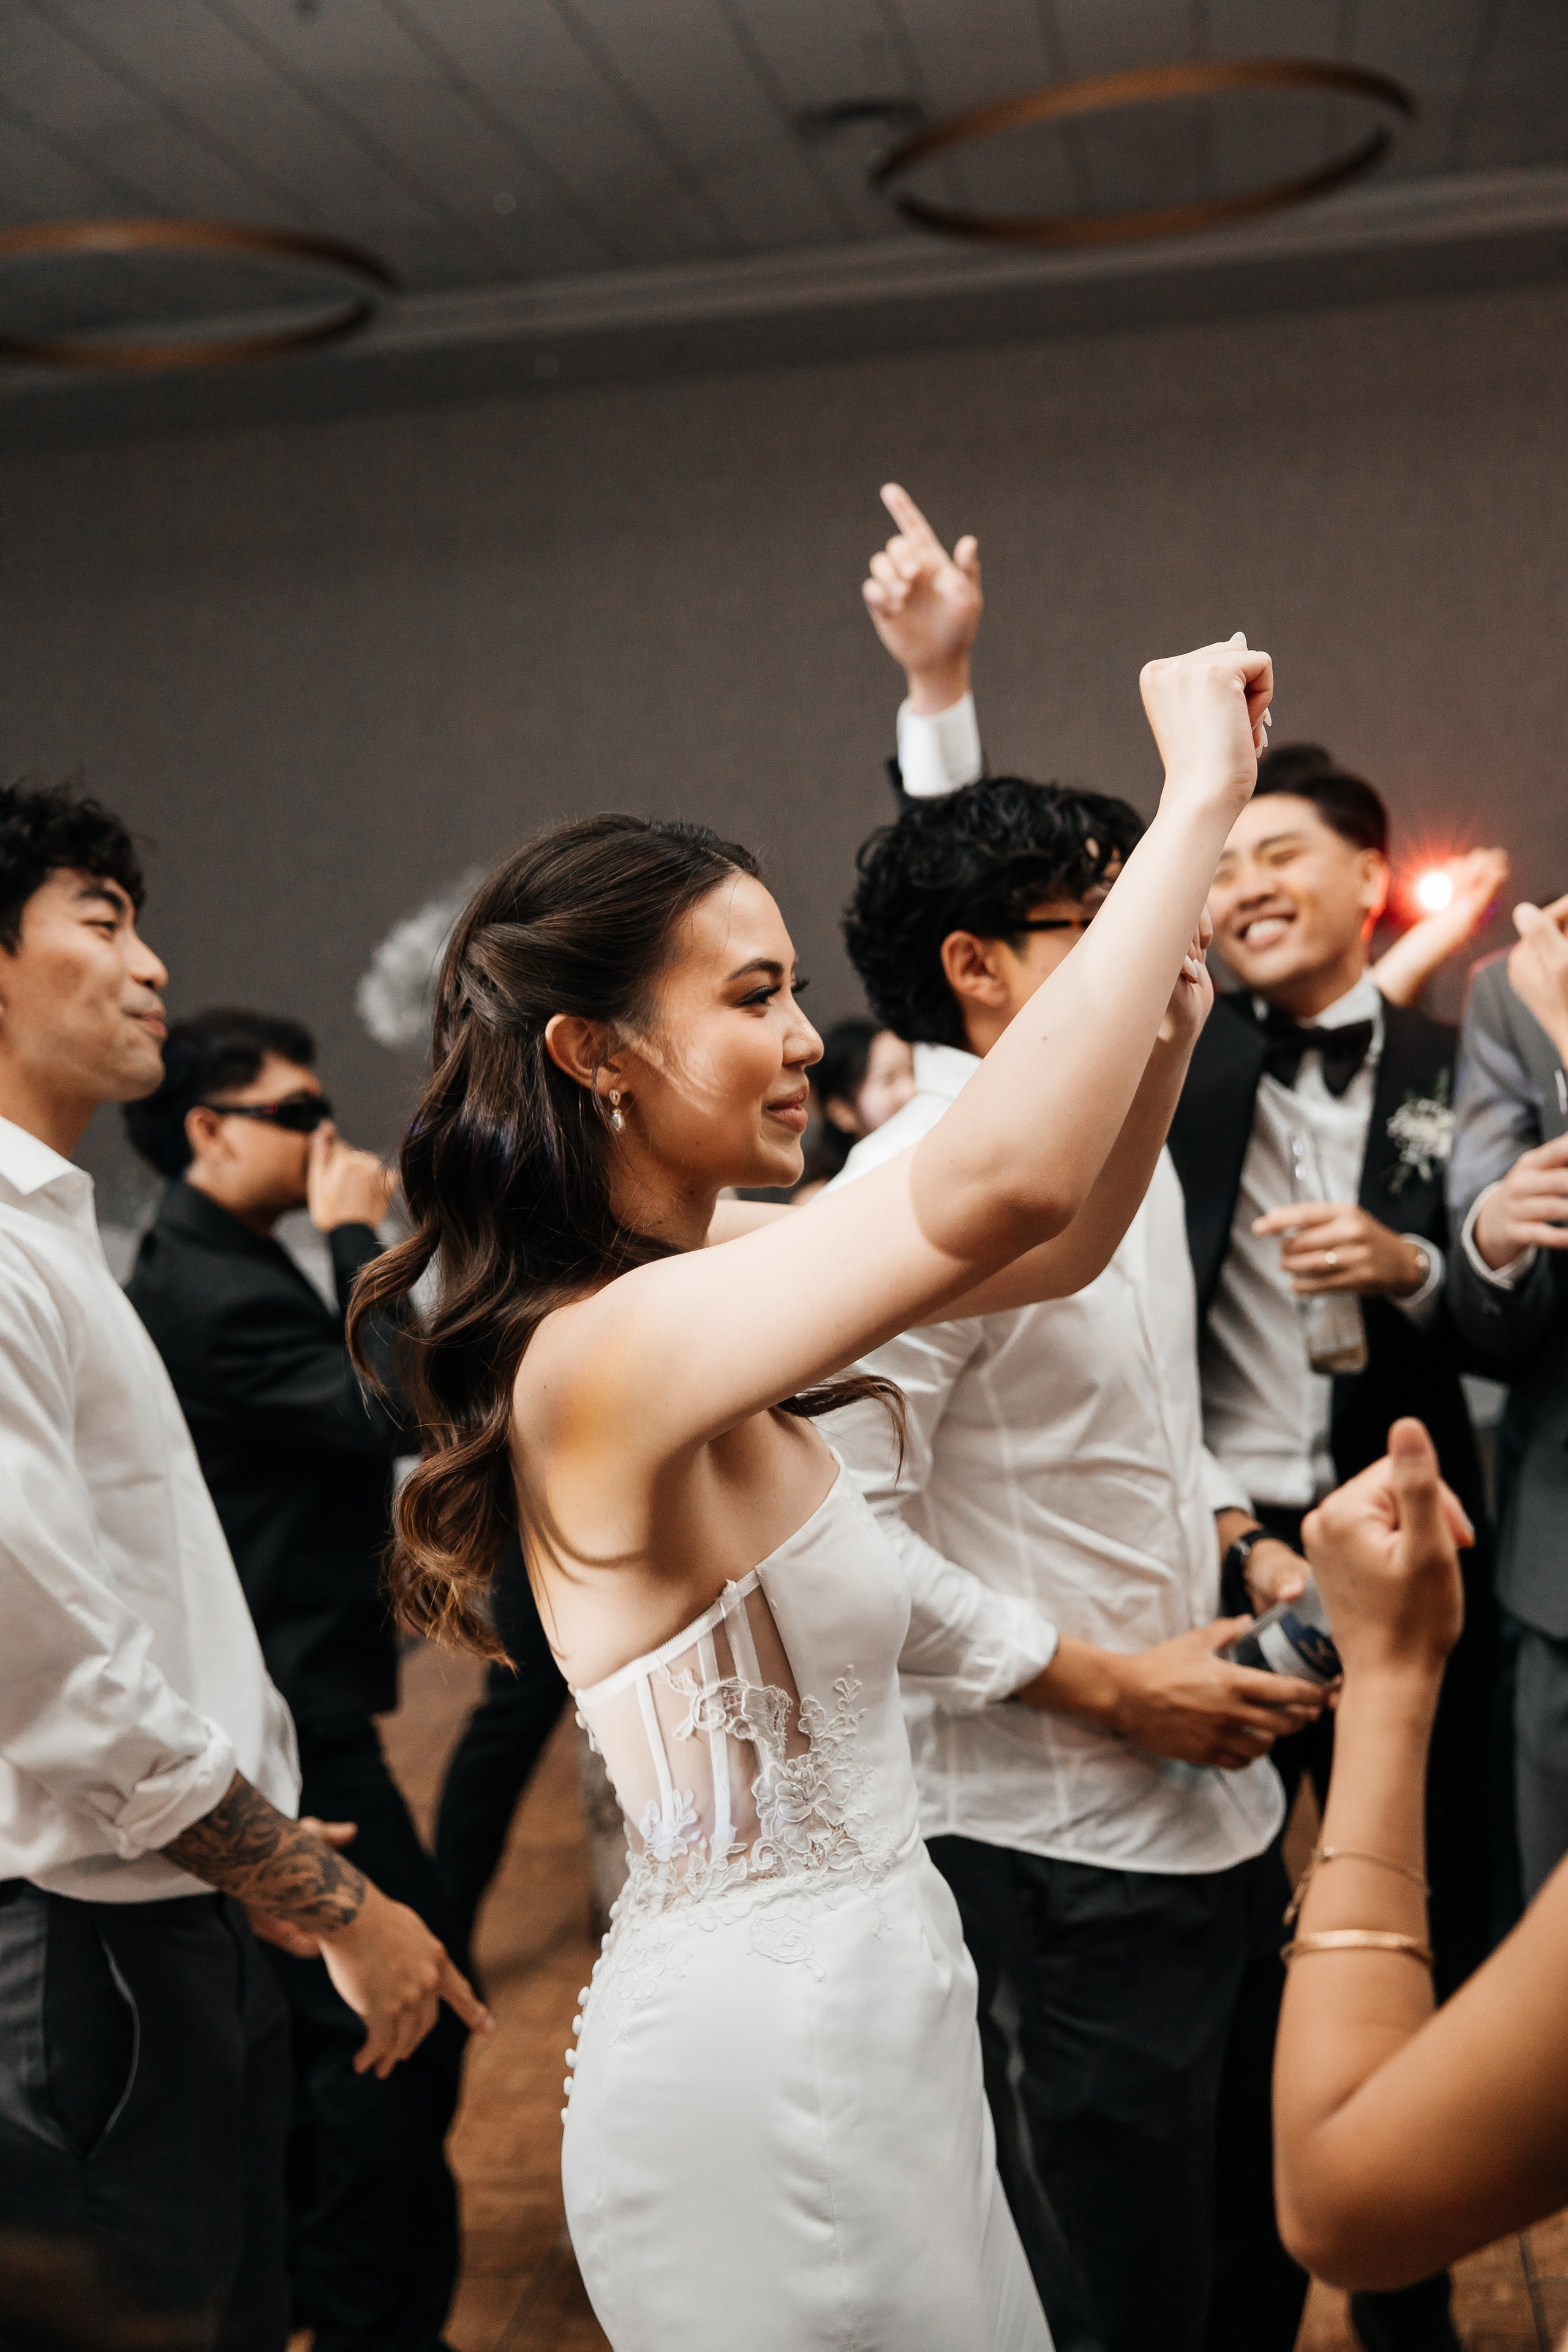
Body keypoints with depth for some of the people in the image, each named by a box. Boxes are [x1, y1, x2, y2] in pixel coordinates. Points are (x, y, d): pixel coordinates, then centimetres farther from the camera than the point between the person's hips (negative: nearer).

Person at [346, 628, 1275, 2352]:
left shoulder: (709, 1264, 2)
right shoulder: (602, 1352, -26)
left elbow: (1062, 1239, 8)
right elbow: (998, 1186, -41)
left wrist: (1162, 1017, -10)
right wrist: (1201, 798, -32)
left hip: (865, 1998, 9)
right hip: (766, 2052, -9)